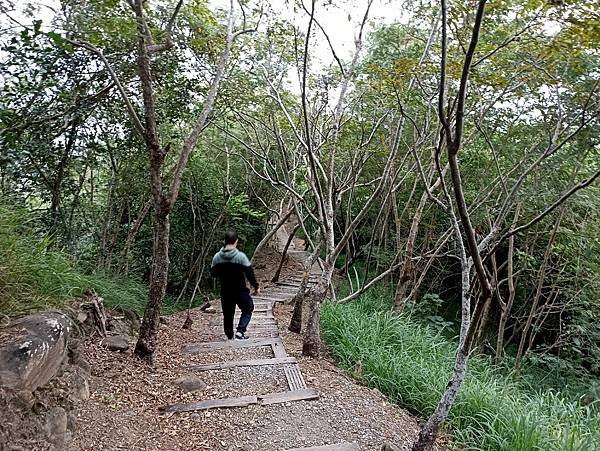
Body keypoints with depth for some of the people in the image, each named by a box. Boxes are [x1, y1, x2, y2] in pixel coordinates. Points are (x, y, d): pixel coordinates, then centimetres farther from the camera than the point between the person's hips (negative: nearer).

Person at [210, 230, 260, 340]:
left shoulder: (217, 257, -5)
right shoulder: (241, 256, -17)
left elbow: (213, 274, 6)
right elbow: (250, 273, -14)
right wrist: (256, 287, -2)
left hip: (225, 292, 4)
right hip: (240, 290, -3)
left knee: (228, 315, 17)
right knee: (247, 310, 17)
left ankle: (230, 337, 25)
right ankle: (240, 330, 0)